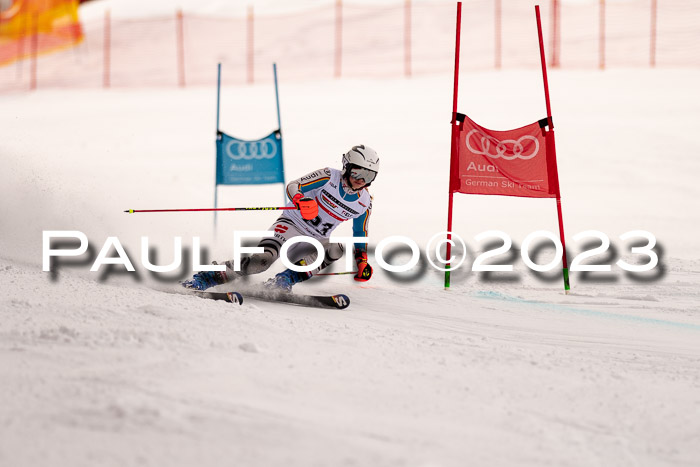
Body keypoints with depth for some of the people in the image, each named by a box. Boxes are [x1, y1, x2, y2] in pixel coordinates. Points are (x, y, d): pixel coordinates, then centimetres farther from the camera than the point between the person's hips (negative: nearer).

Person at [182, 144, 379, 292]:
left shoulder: (364, 203, 4)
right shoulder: (329, 178, -9)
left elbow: (360, 233, 21)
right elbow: (293, 186, -14)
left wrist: (362, 261, 10)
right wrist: (301, 201, -36)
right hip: (291, 225, -5)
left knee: (336, 249, -30)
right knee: (263, 260, -31)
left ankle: (284, 280, -30)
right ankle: (206, 278, -25)